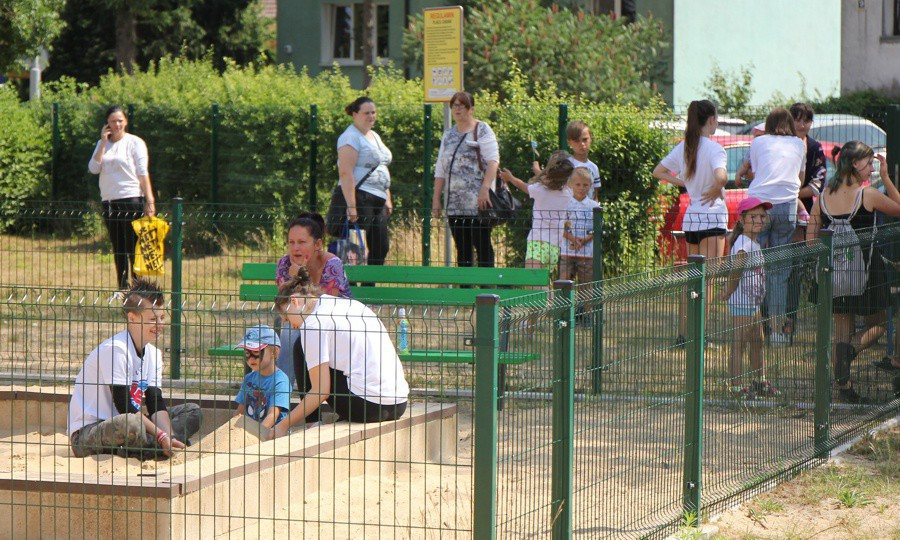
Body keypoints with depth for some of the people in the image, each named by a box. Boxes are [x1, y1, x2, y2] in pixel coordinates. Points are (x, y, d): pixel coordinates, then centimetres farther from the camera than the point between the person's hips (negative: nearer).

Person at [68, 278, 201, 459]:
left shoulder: (153, 354, 9)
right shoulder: (114, 350, -19)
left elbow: (156, 404, 2)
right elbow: (124, 407, -22)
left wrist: (169, 438, -16)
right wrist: (161, 436, -24)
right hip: (86, 433, -9)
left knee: (192, 411, 3)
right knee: (131, 424, -42)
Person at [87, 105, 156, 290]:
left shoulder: (135, 142, 0)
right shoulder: (102, 144, 14)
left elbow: (142, 172, -4)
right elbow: (94, 168, 2)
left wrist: (149, 201, -11)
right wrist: (103, 142, -3)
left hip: (131, 199, -5)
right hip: (109, 201, 5)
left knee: (133, 246, -8)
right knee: (117, 247, 8)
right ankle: (122, 287, 12)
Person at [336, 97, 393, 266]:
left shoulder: (374, 136, 21)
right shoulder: (350, 137, -8)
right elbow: (345, 173, -18)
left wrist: (388, 199, 21)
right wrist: (351, 206, -25)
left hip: (378, 201, 9)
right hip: (360, 198, -9)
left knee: (381, 247, 6)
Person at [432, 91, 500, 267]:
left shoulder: (482, 130, 1)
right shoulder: (449, 134, 19)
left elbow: (493, 161, -9)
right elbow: (440, 169, 20)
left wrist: (485, 189, -21)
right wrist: (436, 198, 13)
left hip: (478, 203, -6)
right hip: (454, 204, 6)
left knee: (483, 246, -8)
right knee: (462, 250, 5)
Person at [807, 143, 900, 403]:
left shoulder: (824, 196, 2)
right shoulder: (868, 194, -12)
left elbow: (810, 237, 5)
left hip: (835, 270, 5)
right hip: (865, 267, -4)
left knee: (842, 330, 14)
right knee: (877, 324, 11)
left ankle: (844, 387, 7)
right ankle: (849, 349, -20)